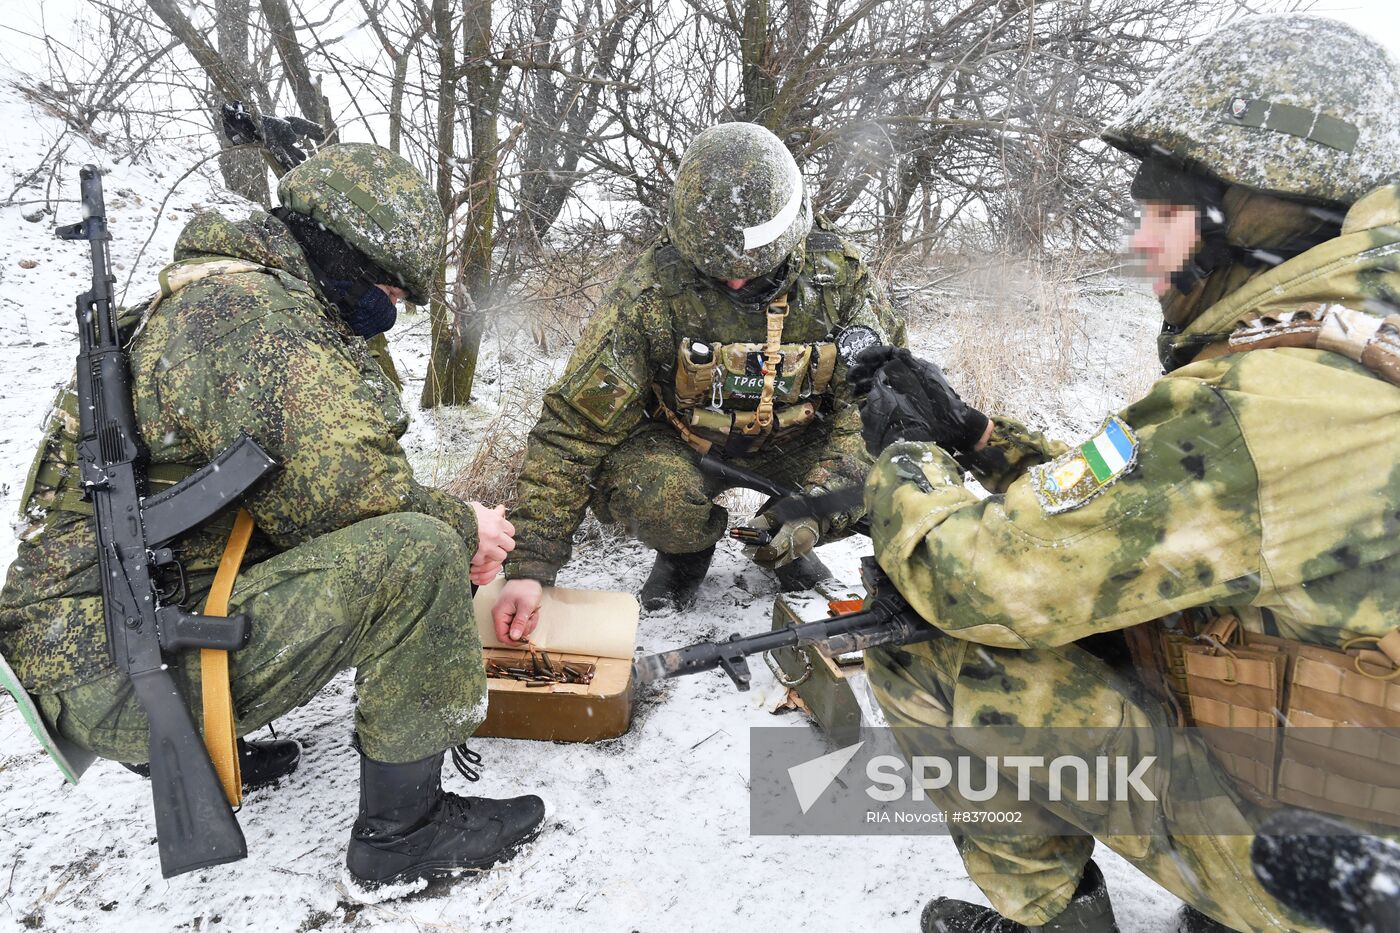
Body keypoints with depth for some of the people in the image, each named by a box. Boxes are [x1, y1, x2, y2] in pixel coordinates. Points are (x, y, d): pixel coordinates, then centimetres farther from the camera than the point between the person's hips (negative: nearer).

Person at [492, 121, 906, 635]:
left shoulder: (838, 272, -19)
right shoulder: (650, 290, -27)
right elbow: (575, 424, -27)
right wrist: (529, 565, -32)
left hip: (792, 436, 2)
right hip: (679, 438, -2)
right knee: (659, 501, -35)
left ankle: (779, 539, 9)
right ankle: (685, 552, 5)